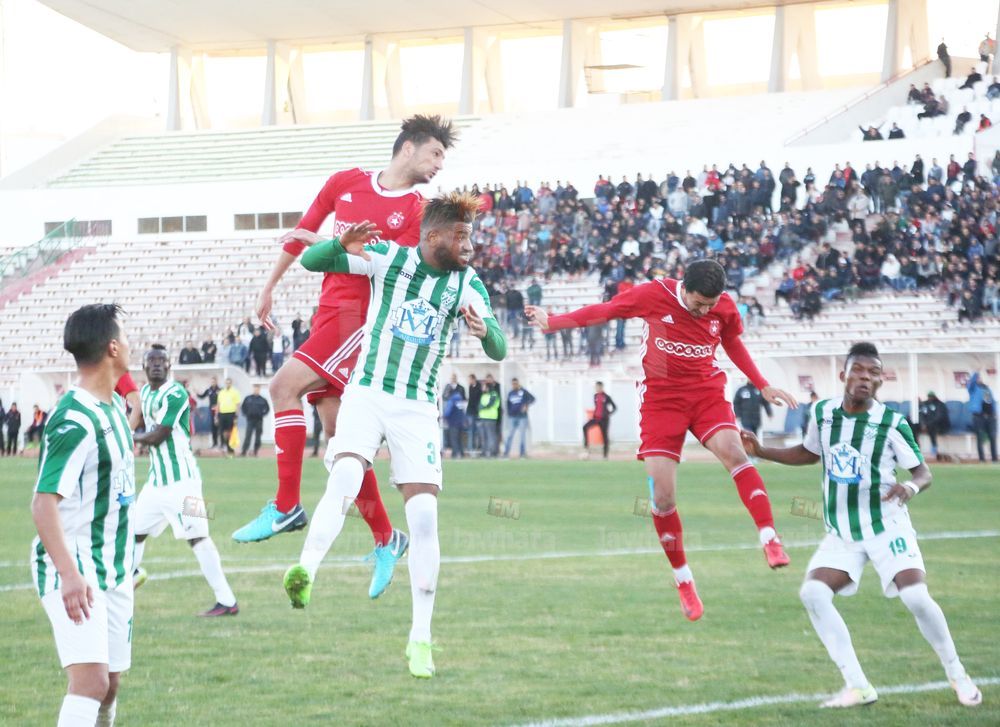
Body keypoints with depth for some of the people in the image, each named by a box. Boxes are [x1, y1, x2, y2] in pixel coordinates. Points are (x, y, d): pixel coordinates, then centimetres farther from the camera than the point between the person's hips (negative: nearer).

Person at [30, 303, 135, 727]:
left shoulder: (115, 406, 11)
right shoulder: (74, 421, -20)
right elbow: (44, 503, -27)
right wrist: (70, 574, -36)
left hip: (113, 571, 9)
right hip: (74, 573, -9)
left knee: (109, 686, 10)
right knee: (90, 680, -21)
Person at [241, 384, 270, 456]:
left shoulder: (263, 400, 2)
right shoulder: (248, 398, 4)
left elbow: (267, 409, 10)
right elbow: (243, 407, 13)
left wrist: (262, 414, -1)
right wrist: (246, 414, 2)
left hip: (259, 421, 0)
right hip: (250, 420, 0)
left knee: (258, 437, 3)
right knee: (248, 436, -7)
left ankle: (255, 452, 11)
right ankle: (244, 452, -9)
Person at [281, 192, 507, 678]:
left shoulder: (466, 284, 0)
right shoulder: (387, 257, -4)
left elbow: (499, 352, -7)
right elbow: (310, 260, -4)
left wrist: (483, 330, -31)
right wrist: (343, 245, -26)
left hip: (417, 409, 2)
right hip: (366, 394, -1)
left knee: (424, 516, -6)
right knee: (344, 481, -28)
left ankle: (420, 638, 1)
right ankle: (305, 571, -42)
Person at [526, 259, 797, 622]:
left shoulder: (725, 308, -2)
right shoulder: (653, 295, -11)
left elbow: (733, 343, 18)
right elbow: (604, 311, 1)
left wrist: (763, 386, 16)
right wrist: (553, 322, -3)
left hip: (707, 391, 1)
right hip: (661, 397, -1)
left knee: (732, 450, -31)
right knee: (662, 497, -7)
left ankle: (769, 540, -33)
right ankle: (683, 581, 9)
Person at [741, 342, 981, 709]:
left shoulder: (892, 423, -11)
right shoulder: (822, 413, 0)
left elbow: (923, 472, -5)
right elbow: (810, 453, 20)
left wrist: (912, 486, -28)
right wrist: (761, 451, 10)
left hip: (887, 525, -4)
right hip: (841, 532, 4)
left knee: (916, 596, -19)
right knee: (813, 593, -17)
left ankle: (957, 675, 6)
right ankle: (857, 686, -11)